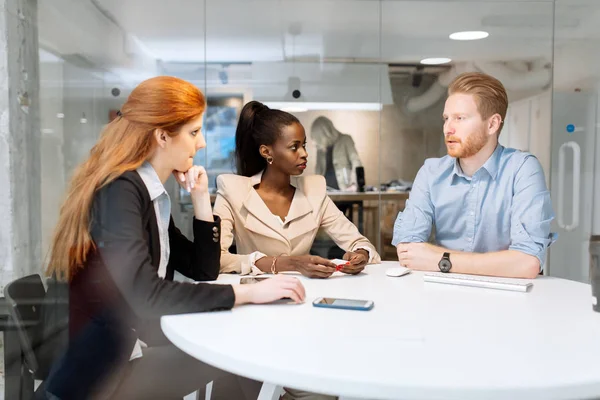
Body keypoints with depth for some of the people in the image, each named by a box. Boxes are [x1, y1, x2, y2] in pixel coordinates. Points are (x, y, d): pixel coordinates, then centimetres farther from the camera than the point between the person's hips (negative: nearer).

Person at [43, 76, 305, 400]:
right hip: (101, 372, -8)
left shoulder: (151, 192, 9)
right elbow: (147, 297, -29)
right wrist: (249, 292, -25)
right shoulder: (119, 191, -19)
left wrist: (200, 198, 2)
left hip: (133, 350, 8)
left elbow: (204, 271, 12)